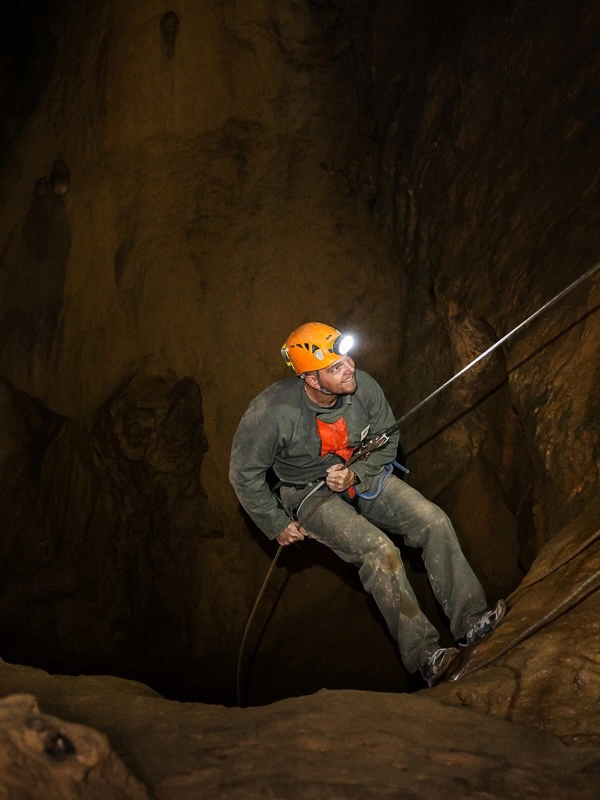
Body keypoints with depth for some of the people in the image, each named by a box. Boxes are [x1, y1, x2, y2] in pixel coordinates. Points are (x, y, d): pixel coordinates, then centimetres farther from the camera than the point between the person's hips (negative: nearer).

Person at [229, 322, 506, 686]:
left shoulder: (363, 387, -16)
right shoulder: (272, 412, -26)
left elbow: (387, 443, 2)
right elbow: (245, 473, -11)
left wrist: (355, 474, -16)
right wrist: (277, 524, -7)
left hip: (364, 476, 5)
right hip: (313, 496, -4)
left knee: (434, 521, -16)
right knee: (380, 550, -27)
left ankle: (470, 619, -11)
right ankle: (423, 654, -20)